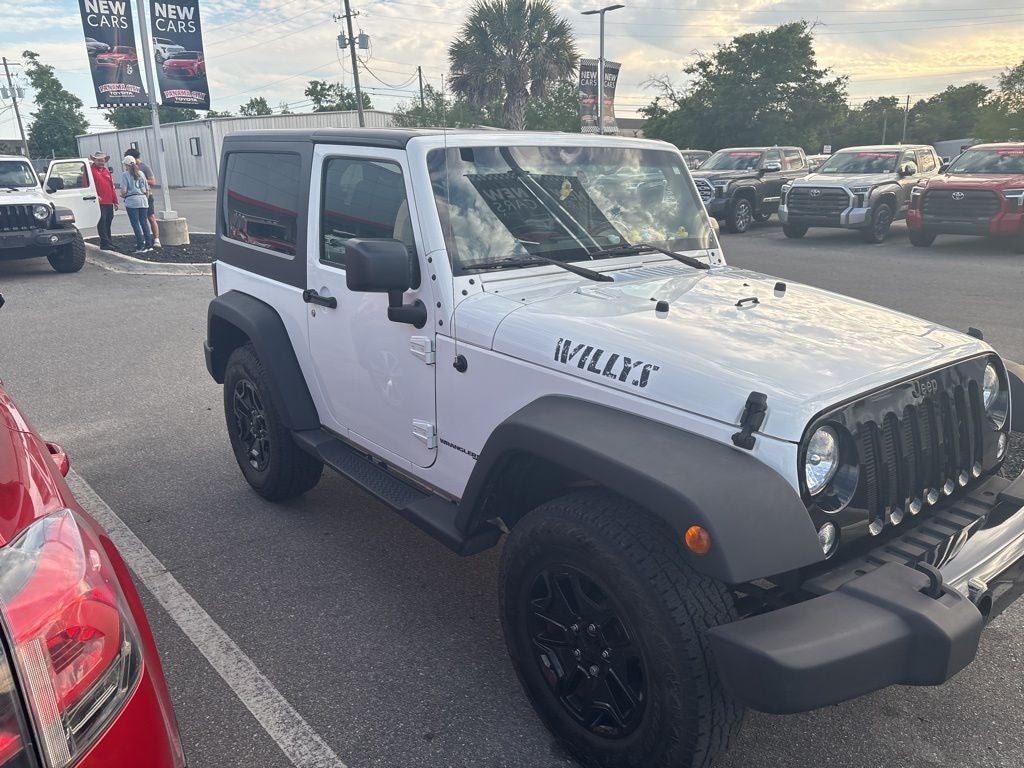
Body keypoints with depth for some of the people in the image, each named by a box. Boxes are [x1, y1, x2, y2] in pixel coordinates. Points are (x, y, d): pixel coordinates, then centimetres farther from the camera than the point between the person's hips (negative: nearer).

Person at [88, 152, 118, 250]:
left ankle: (108, 242, 21)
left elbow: (112, 186, 19)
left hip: (109, 202, 7)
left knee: (108, 222, 13)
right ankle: (105, 243, -5)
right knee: (102, 222, -6)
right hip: (99, 203, -7)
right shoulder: (91, 170, -2)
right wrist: (95, 196, -22)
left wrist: (115, 201, 17)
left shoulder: (106, 170, 19)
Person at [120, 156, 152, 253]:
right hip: (143, 199, 4)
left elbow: (124, 191, -9)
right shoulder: (141, 173, 9)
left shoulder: (125, 175, -4)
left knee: (136, 223, -2)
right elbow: (147, 189, 9)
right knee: (144, 222, 8)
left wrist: (123, 196, 11)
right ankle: (149, 244, 8)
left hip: (131, 200, -4)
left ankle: (141, 246, -4)